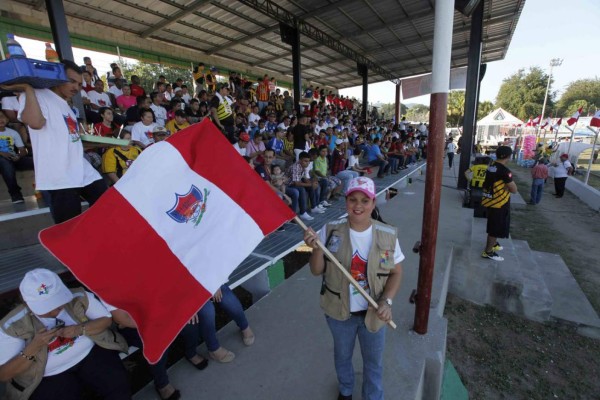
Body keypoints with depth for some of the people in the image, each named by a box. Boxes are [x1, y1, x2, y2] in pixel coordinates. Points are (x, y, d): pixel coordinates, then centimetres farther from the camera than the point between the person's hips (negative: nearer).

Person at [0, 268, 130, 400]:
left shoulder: (79, 298, -12)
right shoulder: (13, 326, -13)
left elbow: (106, 319, -3)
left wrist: (80, 329, -23)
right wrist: (34, 347, -28)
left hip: (92, 354, 0)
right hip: (50, 376, 1)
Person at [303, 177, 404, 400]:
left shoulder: (388, 236, -15)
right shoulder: (330, 231, -17)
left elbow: (396, 273, -3)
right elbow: (317, 271, -13)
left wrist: (386, 301, -17)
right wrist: (316, 249, -32)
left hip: (373, 313, 0)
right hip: (339, 312, 1)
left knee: (374, 362, 24)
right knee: (342, 355, 28)